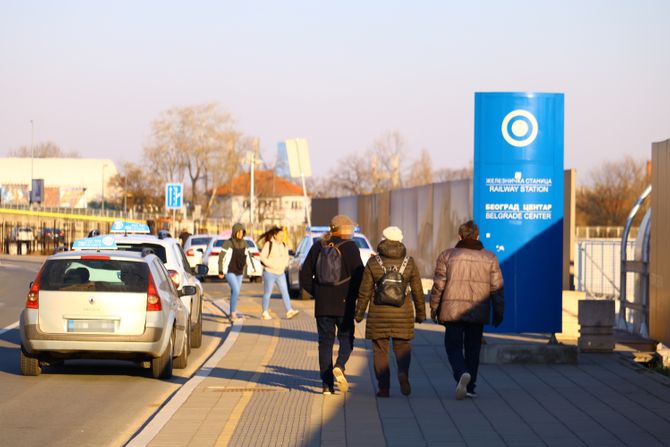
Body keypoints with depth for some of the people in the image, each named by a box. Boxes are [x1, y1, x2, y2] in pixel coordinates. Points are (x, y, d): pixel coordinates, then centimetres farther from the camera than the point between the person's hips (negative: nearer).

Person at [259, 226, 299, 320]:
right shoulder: (268, 245, -10)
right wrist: (272, 266, -18)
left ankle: (289, 311, -9)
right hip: (269, 273, -6)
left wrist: (284, 265, 4)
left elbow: (286, 256, 23)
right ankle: (265, 313, 9)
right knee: (267, 293, 1)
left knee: (285, 291, -4)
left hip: (280, 273, 6)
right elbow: (263, 257, -14)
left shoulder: (284, 246, 10)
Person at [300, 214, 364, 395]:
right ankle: (339, 366, -17)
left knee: (325, 341, 8)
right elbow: (359, 276, -12)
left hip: (322, 305, 3)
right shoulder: (349, 247, -6)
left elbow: (305, 276, 7)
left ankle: (327, 384, 3)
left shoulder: (318, 247, 6)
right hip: (344, 305, -3)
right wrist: (354, 296, 3)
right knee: (346, 339, 11)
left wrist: (317, 293, 14)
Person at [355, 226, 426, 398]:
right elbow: (417, 291, 3)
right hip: (403, 312, 1)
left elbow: (365, 291, -2)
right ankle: (403, 372, -14)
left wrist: (359, 313, 8)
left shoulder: (373, 262, -4)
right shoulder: (409, 263, 0)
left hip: (378, 313, -1)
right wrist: (420, 313, 13)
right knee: (402, 347, 14)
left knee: (380, 350, 8)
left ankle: (384, 387, 4)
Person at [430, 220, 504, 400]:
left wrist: (434, 308, 9)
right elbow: (497, 288, 2)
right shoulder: (489, 258, 3)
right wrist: (498, 312, 11)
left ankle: (462, 373, -23)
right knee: (473, 348, 13)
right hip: (478, 312, 2)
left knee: (453, 346, 4)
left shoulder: (447, 255, -1)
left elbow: (438, 285, -2)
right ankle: (469, 387, 15)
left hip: (453, 310, -2)